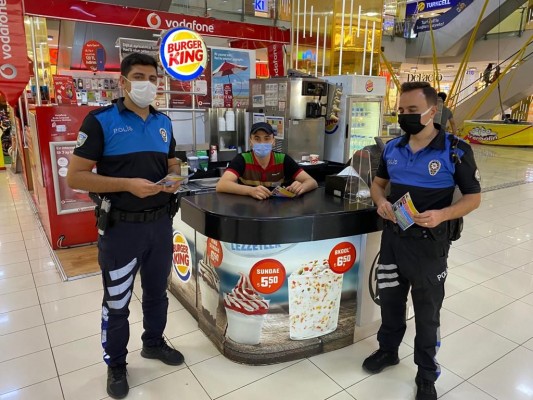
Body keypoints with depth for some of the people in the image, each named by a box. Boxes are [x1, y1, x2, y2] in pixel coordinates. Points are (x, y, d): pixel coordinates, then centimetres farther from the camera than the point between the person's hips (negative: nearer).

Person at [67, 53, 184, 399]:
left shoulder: (164, 122, 7)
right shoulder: (101, 120, -10)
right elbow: (75, 176, -13)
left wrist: (174, 179, -6)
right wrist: (128, 184, -24)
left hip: (161, 222, 5)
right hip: (121, 226, -5)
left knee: (157, 291, 21)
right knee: (117, 302, 12)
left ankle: (154, 342, 45)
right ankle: (116, 365, 34)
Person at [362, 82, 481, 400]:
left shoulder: (456, 150, -12)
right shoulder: (392, 148, 2)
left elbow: (474, 197, -7)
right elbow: (378, 183, 14)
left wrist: (442, 215, -25)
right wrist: (381, 201, -9)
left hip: (430, 245, -4)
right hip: (393, 238, 4)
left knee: (427, 312, 13)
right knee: (390, 300, 20)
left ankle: (427, 374, 35)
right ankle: (388, 350, 46)